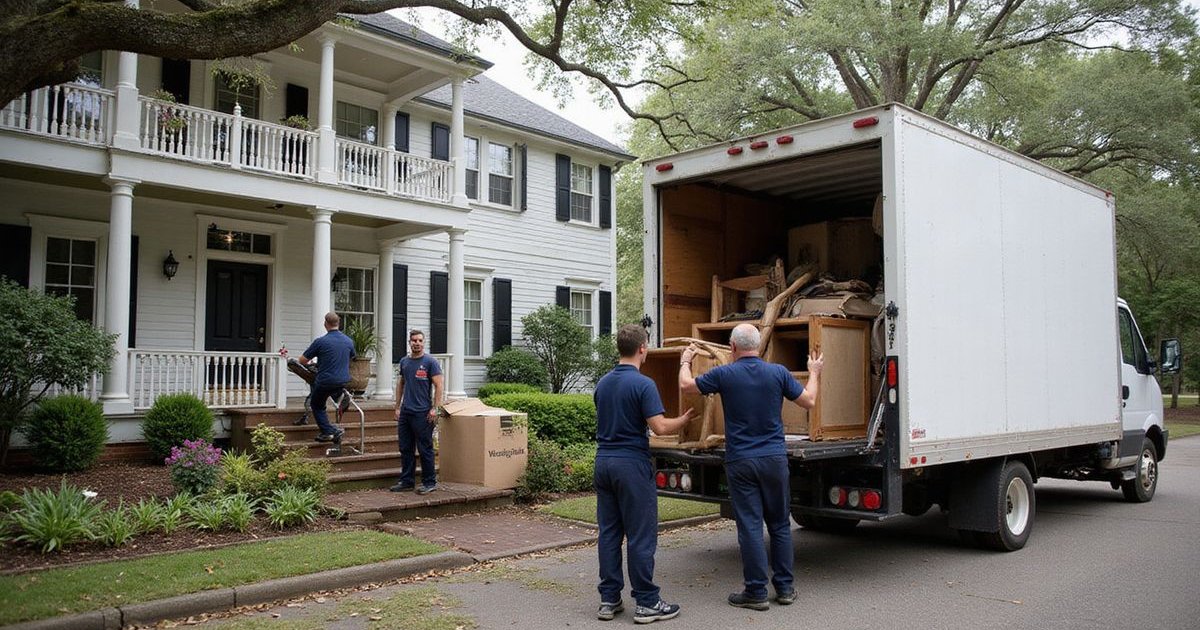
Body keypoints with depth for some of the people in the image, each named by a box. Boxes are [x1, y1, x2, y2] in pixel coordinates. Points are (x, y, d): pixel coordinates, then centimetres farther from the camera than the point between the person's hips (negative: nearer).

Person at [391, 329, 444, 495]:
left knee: (425, 450, -1)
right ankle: (406, 481, 20)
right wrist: (397, 407, 14)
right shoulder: (404, 362, 13)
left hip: (422, 413, -6)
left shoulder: (430, 362, -6)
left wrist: (434, 409, -14)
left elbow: (438, 386, -9)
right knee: (405, 449, 11)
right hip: (405, 412, 6)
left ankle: (430, 482, 7)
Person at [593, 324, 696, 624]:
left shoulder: (602, 383, 9)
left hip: (603, 461, 7)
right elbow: (660, 427, -18)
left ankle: (609, 599, 13)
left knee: (609, 533, 9)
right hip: (632, 464, -7)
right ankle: (646, 602, 5)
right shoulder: (643, 384, -14)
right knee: (641, 535, 0)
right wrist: (684, 420, 0)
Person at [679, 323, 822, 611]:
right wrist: (814, 372, 24)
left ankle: (756, 592, 5)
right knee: (780, 524, 13)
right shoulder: (778, 372, -2)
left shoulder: (724, 374, -6)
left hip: (740, 461, -2)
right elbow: (809, 401, 7)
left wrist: (685, 362, 27)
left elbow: (686, 385, 7)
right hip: (774, 457, 2)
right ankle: (784, 587, 18)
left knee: (750, 526, 1)